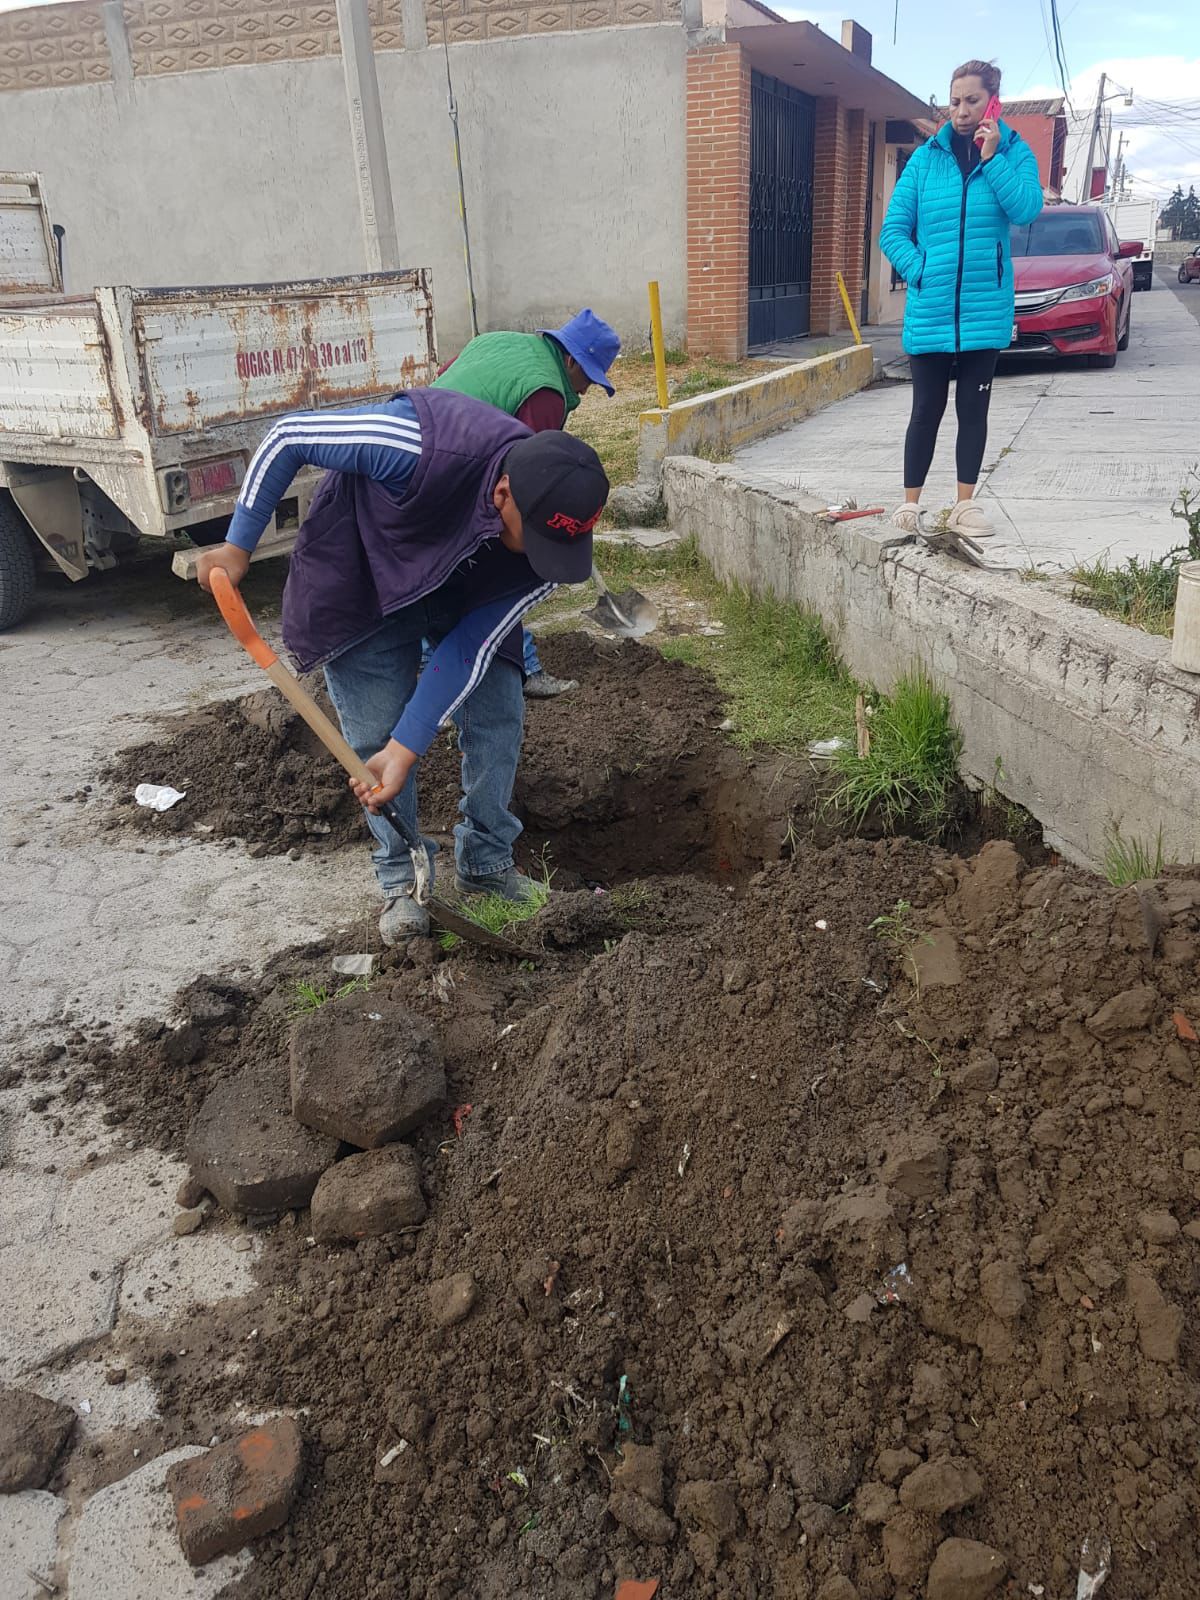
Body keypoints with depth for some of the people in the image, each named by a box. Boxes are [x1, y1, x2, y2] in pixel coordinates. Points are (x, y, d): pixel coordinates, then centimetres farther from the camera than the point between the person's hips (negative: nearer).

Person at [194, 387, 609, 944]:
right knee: (375, 732, -6)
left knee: (499, 713, -2)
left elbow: (472, 646, -21)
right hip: (361, 574, -3)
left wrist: (406, 750, -24)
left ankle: (486, 865, 18)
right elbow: (288, 437, -26)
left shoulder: (551, 532, -27)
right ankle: (402, 881, 14)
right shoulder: (422, 444, -43)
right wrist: (238, 547, -18)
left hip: (465, 593, 4)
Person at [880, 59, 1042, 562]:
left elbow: (1027, 208, -13)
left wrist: (992, 158, -14)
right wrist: (920, 274, -9)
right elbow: (894, 229, 2)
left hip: (984, 308, 1)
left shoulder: (1014, 152, 4)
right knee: (927, 409, 1)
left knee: (973, 408, 6)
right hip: (930, 309, 0)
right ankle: (910, 505, 6)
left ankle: (965, 506, 14)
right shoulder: (926, 157, 4)